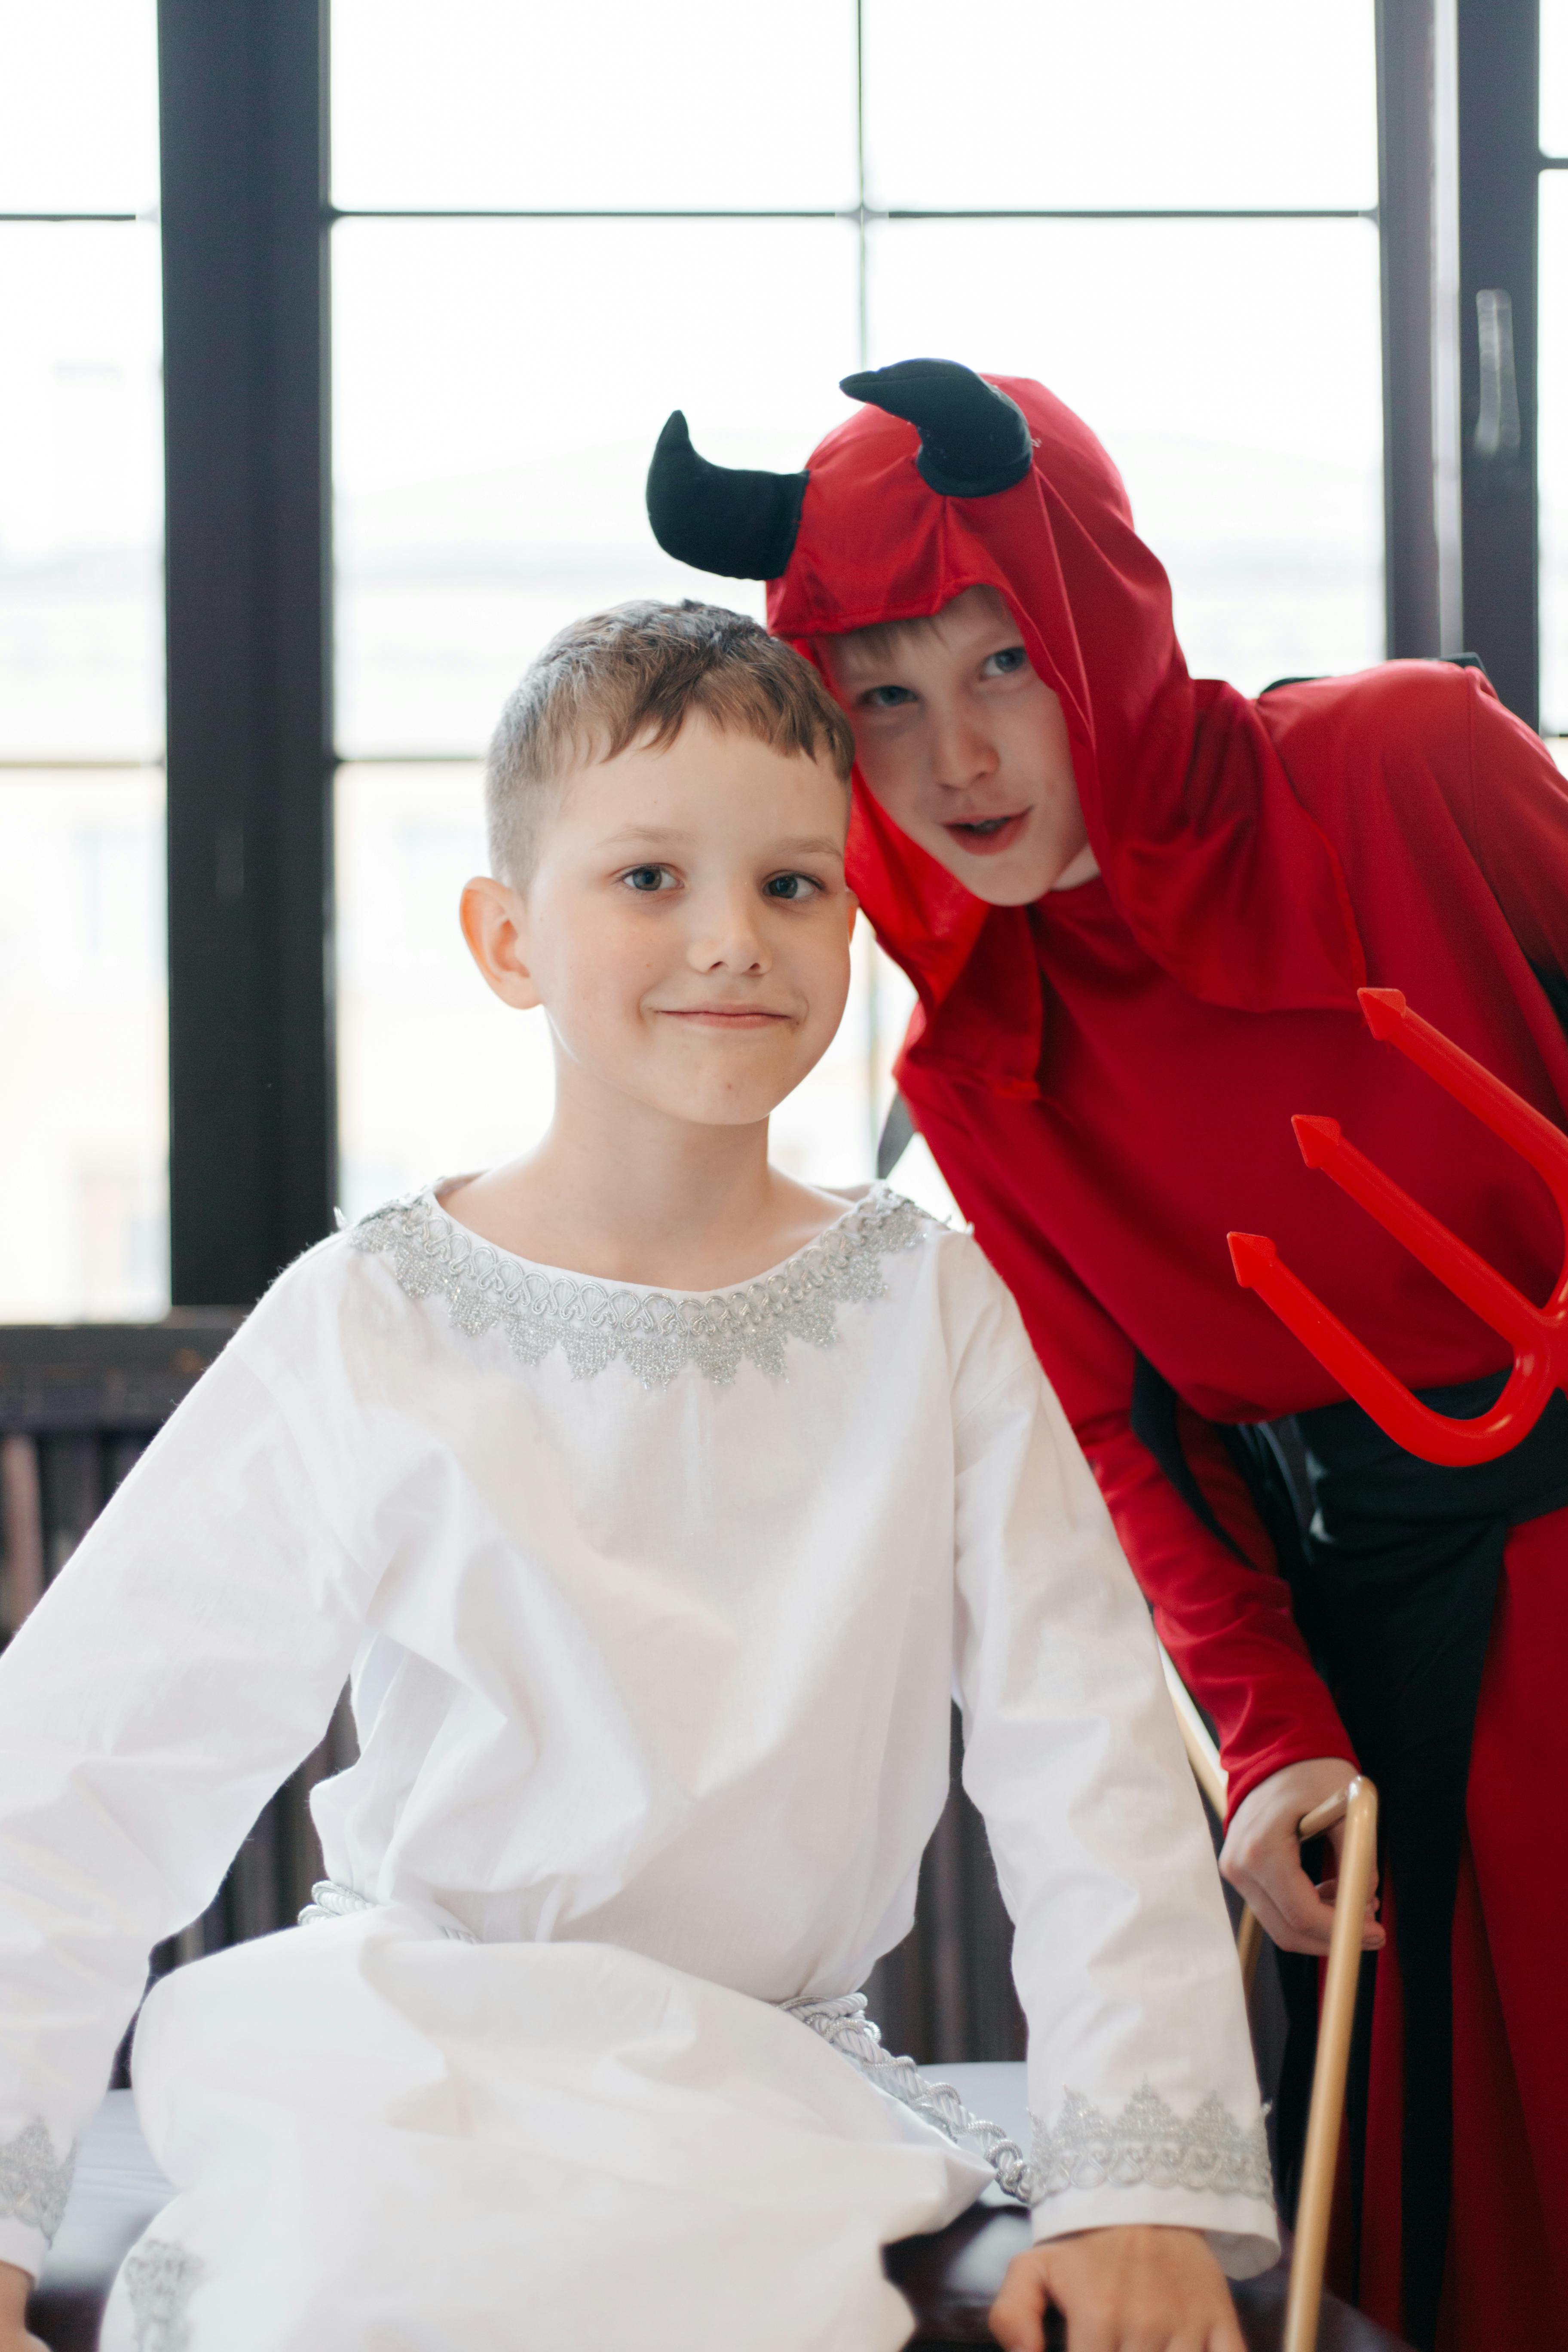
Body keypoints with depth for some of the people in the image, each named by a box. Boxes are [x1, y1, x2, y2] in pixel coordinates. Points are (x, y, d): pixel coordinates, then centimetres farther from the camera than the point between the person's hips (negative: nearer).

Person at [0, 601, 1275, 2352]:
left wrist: (1147, 2182, -11)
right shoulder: (370, 1333, -3)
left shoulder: (924, 1309, 2)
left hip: (772, 2072, 1)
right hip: (410, 2043, -1)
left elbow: (1086, 1762, -1)